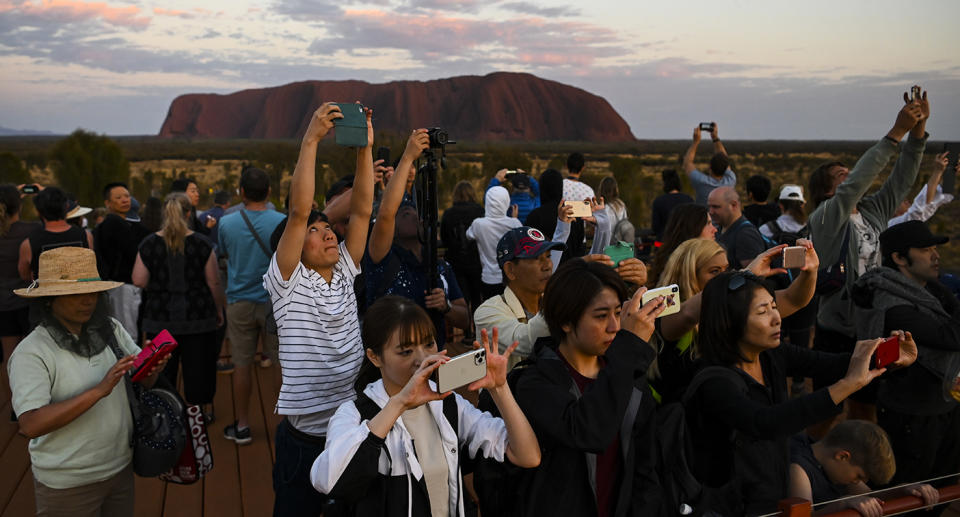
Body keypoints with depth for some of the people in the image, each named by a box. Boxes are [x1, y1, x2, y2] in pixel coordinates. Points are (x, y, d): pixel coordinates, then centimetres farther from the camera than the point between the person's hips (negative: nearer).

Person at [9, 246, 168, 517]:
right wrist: (99, 390, -31)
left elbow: (143, 380, 4)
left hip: (121, 467, 5)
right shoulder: (31, 352, -16)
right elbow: (30, 425, -25)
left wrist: (154, 367, -19)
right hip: (68, 484, -4)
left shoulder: (110, 329, -1)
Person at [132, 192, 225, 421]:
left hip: (160, 319, 1)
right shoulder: (201, 244, -6)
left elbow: (138, 281, -4)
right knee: (198, 366, 10)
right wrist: (219, 310, 10)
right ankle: (204, 409, 22)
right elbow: (214, 283, -3)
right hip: (198, 317, -1)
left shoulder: (149, 244, -3)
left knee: (162, 368, 11)